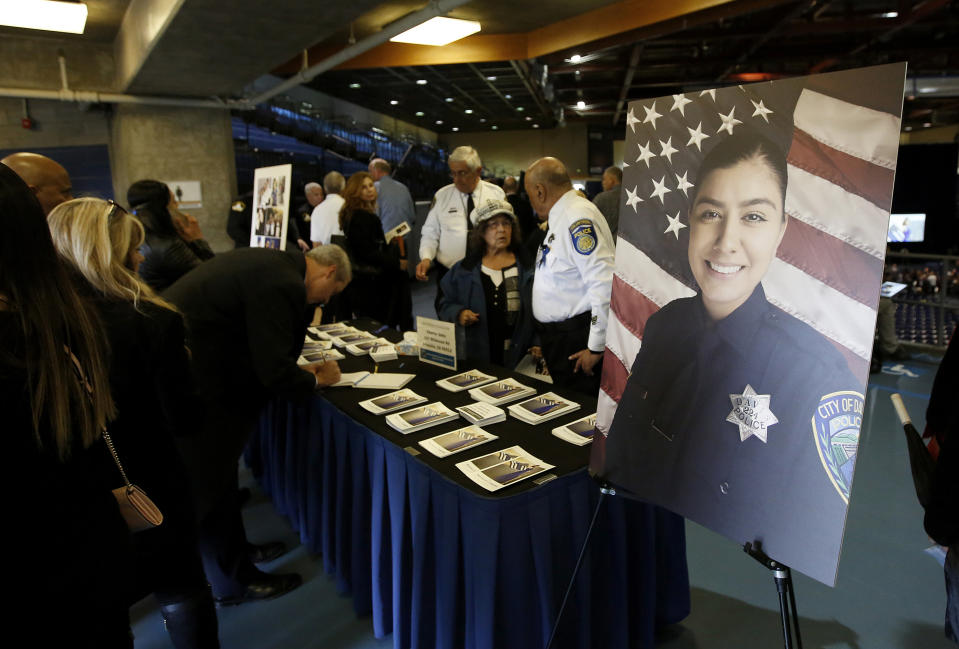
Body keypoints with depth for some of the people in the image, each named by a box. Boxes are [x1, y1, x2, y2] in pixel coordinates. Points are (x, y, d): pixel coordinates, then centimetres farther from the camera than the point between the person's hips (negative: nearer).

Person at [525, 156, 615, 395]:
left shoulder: (578, 218, -19)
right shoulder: (560, 218, 15)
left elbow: (605, 282, -27)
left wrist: (596, 347, -22)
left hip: (578, 343, -10)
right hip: (558, 337, 10)